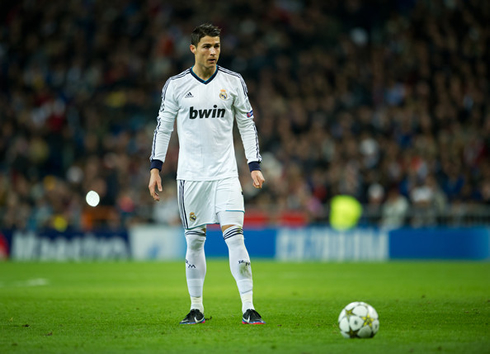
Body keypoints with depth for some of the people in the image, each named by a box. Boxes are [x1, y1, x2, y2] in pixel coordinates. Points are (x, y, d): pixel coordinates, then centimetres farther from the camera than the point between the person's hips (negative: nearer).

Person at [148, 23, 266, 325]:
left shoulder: (234, 82, 3)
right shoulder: (176, 85, 1)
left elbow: (247, 124, 8)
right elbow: (163, 127, 8)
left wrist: (255, 166, 1)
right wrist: (155, 168, 2)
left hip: (225, 174, 0)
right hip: (190, 175, 0)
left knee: (235, 235, -11)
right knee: (194, 241, 5)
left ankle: (249, 308, -11)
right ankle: (197, 309, 17)